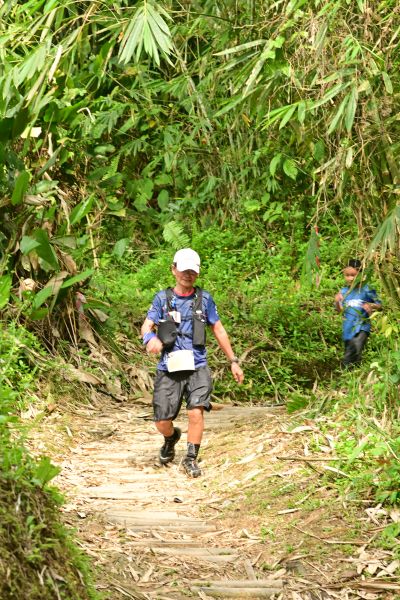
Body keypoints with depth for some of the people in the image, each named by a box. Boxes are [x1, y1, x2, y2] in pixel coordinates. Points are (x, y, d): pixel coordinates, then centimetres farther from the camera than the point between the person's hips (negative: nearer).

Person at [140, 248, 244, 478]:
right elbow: (146, 325, -2)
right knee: (162, 422, 0)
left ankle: (191, 459, 0)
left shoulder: (204, 298, 6)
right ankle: (172, 438, 36)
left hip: (197, 367, 0)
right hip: (169, 368, 0)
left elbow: (219, 330, 13)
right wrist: (151, 338, -27)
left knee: (196, 412, -19)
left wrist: (233, 361, 12)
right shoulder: (162, 298, 5)